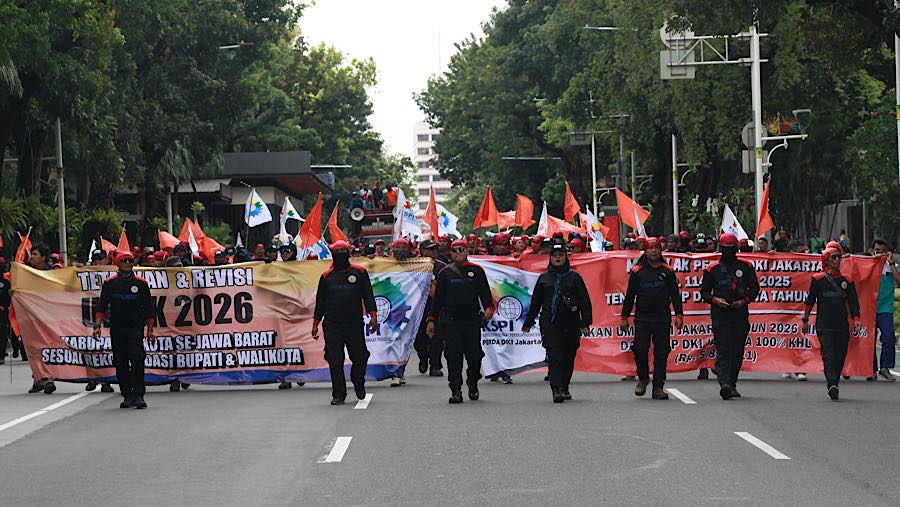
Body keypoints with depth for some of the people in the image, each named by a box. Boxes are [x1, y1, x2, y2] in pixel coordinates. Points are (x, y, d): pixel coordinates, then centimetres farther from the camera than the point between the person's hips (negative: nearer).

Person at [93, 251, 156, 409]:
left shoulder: (141, 283, 5)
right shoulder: (110, 283, 6)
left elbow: (149, 309, 10)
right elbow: (102, 306, 6)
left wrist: (150, 329, 7)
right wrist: (98, 326, -5)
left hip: (136, 327, -2)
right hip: (116, 328, 2)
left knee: (136, 359, -14)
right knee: (120, 363, 4)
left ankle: (138, 395, -15)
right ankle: (127, 396, 12)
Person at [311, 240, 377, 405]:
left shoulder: (359, 272, 7)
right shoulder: (326, 276, 11)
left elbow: (368, 295, 5)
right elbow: (320, 301, 15)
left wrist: (373, 315, -6)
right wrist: (316, 323, 12)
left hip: (354, 323, -1)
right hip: (332, 325, 1)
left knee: (359, 357, 0)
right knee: (335, 361, -2)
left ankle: (358, 383, 28)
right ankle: (338, 394, 4)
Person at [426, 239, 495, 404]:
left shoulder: (477, 271, 9)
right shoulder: (445, 273, 10)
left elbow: (484, 291, 7)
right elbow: (438, 297, 12)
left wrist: (489, 307, -12)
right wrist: (432, 320, 8)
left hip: (472, 320, 0)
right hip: (450, 321, 0)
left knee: (474, 354, -1)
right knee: (453, 356, -7)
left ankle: (473, 385, 22)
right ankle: (456, 390, -3)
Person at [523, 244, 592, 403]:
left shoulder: (574, 277, 7)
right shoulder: (544, 278, 12)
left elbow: (585, 300, 5)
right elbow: (535, 302, 18)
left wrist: (586, 322, -3)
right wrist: (528, 323, 18)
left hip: (571, 323, 0)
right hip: (549, 323, 0)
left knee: (568, 357, 5)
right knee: (554, 355, -13)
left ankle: (564, 387, 21)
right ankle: (557, 389, -20)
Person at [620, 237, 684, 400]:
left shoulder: (667, 271, 8)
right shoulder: (637, 271, 6)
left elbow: (675, 294, 10)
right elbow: (629, 295, 9)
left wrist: (679, 315, 1)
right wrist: (625, 318, 6)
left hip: (663, 319, 1)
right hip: (642, 318, -1)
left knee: (661, 353, 1)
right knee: (640, 349, -12)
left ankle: (658, 387, 6)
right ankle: (643, 378, 13)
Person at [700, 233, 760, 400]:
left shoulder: (745, 267, 10)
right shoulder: (712, 269, 6)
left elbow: (754, 288, 13)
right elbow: (704, 291, 8)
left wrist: (745, 300, -5)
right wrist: (715, 300, -11)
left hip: (741, 314, 3)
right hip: (720, 315, -3)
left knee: (737, 352, 7)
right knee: (723, 351, -14)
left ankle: (732, 385, 16)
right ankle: (725, 384, -26)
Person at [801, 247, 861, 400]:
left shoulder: (847, 280, 10)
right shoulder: (818, 279, 3)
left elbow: (853, 301, 9)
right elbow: (810, 300, 10)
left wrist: (856, 320, -4)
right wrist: (805, 320, 11)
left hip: (842, 326, 3)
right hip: (824, 326, -3)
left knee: (840, 357, 4)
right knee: (828, 356, -15)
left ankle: (834, 387, 16)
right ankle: (832, 386, -26)